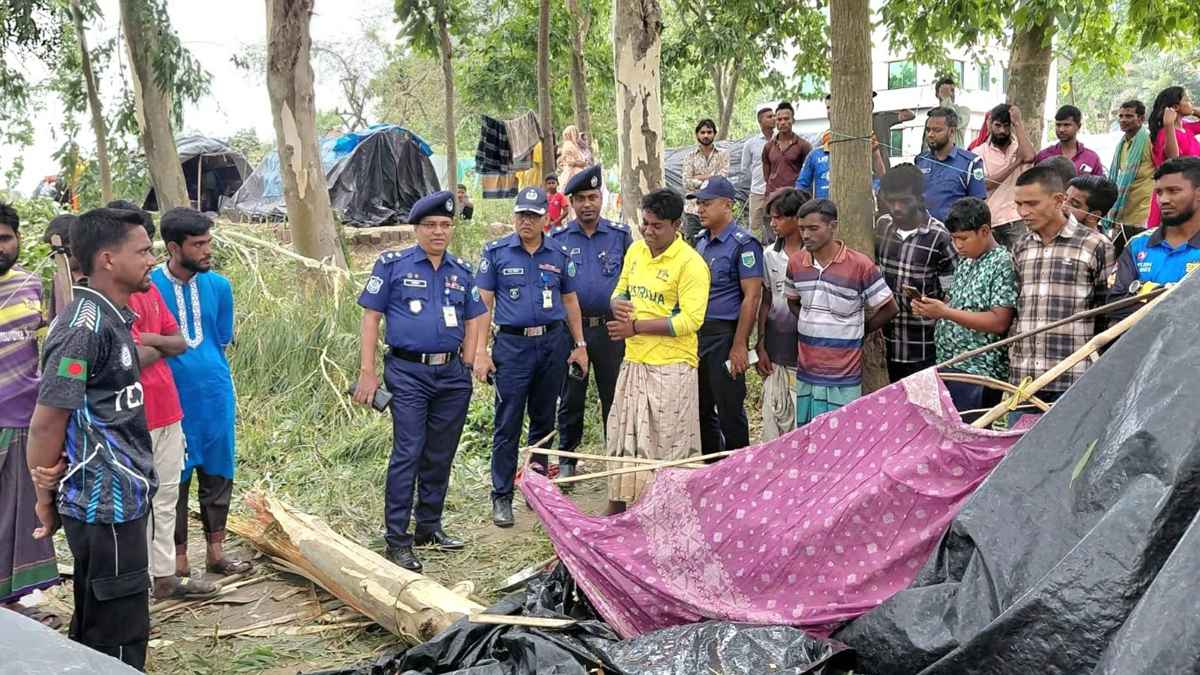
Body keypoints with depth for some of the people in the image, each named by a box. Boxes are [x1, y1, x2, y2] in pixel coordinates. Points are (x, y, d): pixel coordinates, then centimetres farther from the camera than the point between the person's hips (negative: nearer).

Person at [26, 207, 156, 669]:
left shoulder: (110, 319, 9)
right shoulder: (86, 327, -20)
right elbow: (47, 423, -19)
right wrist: (46, 499, -10)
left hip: (117, 498, 9)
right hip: (106, 506, -9)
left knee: (95, 630, 18)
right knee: (118, 637, 0)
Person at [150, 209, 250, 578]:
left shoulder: (218, 285, 0)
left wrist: (204, 369, 10)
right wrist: (179, 370, -3)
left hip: (215, 395, 4)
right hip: (171, 398, -3)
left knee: (218, 472, 11)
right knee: (174, 478, 7)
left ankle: (215, 550, 25)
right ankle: (178, 558, 19)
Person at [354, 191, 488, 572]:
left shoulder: (461, 272, 13)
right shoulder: (393, 265, 0)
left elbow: (474, 322, 19)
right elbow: (370, 317, -2)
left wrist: (467, 367, 8)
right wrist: (367, 372, -8)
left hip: (452, 375, 5)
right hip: (408, 373, -5)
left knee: (441, 456, 11)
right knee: (408, 454, -9)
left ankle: (429, 528, 25)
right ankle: (397, 540, -2)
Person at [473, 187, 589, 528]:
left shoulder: (560, 254, 7)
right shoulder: (496, 252, 0)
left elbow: (570, 300, 14)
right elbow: (483, 304, -2)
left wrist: (580, 345, 10)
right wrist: (481, 352, -8)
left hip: (553, 343, 3)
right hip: (512, 345, -3)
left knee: (544, 420, 12)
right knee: (507, 425, -3)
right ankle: (502, 497, 5)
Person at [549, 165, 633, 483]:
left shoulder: (620, 235, 3)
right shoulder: (558, 239, 3)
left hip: (610, 329, 0)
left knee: (614, 397, 7)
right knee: (571, 399, 9)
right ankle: (567, 461, 21)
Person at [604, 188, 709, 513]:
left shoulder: (691, 263, -14)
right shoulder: (636, 250, 9)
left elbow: (690, 320, -20)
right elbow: (621, 291, 20)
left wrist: (636, 326, -19)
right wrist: (619, 305, -6)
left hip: (671, 367, -7)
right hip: (634, 362, 7)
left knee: (669, 445, 1)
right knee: (622, 436, 15)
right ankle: (617, 508, 29)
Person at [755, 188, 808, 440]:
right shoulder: (770, 255, 8)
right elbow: (766, 302, 11)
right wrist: (760, 346, 8)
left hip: (807, 343, -4)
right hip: (776, 346, 4)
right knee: (774, 415, 8)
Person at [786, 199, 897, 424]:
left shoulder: (860, 265, -12)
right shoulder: (796, 263, 3)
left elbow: (889, 309, -3)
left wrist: (854, 331, 0)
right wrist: (811, 327, 6)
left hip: (843, 380, -4)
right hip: (806, 374, 5)